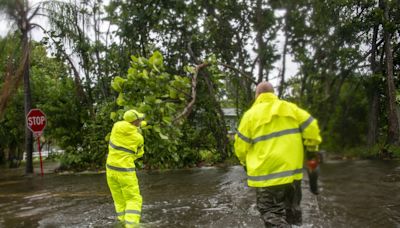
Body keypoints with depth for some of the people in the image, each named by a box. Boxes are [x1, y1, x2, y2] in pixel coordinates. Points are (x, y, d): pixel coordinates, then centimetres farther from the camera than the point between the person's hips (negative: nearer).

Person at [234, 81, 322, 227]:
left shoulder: (251, 114, -4)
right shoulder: (290, 108, 5)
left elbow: (241, 146, -2)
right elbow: (311, 127, -1)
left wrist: (246, 162, 16)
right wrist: (312, 148, 12)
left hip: (267, 174, -5)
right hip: (293, 170, 5)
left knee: (272, 214, 1)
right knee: (292, 209, 22)